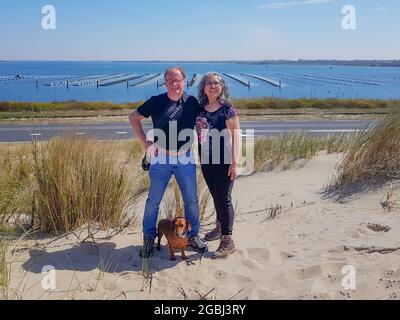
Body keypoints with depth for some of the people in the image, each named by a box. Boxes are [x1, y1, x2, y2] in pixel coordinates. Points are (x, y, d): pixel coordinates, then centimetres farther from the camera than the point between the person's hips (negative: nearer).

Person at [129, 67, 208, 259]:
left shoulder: (192, 102, 0)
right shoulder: (156, 102, -5)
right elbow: (133, 118, 4)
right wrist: (145, 142, -4)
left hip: (185, 158, 2)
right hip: (161, 157, -2)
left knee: (191, 200, 9)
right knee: (153, 201, 5)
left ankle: (193, 235, 27)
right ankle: (149, 238, 22)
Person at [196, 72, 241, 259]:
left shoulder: (227, 109, -7)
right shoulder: (200, 109, 7)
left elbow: (236, 135, -11)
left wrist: (235, 162, -17)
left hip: (224, 161, -5)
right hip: (206, 161, 5)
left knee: (224, 198, -3)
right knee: (215, 196, 19)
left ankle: (227, 240, 5)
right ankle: (220, 226, 38)